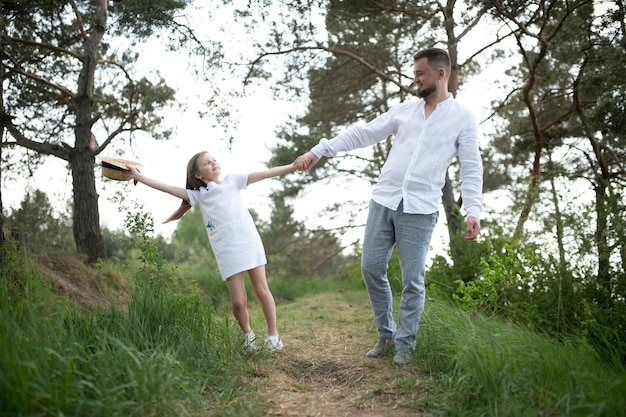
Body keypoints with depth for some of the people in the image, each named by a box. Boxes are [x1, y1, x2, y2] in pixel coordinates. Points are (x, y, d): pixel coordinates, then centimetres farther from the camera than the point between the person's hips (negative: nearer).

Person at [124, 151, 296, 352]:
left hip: (250, 242, 0)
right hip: (226, 250, 0)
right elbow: (167, 188, 6)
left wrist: (295, 165, -1)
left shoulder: (233, 180, 9)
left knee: (261, 290, 2)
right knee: (238, 301, -4)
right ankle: (247, 334, 22)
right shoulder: (198, 194, 9)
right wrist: (138, 176, 1)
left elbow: (265, 173, 4)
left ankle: (273, 334, 17)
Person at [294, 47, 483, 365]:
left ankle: (405, 343, 18)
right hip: (383, 200, 4)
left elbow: (471, 169, 0)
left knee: (412, 280, 0)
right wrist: (319, 150, 7)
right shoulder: (405, 110, 13)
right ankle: (386, 334, 21)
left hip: (420, 209, -4)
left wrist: (473, 211, -12)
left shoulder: (463, 119, 3)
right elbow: (362, 133, 13)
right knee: (371, 268, 4)